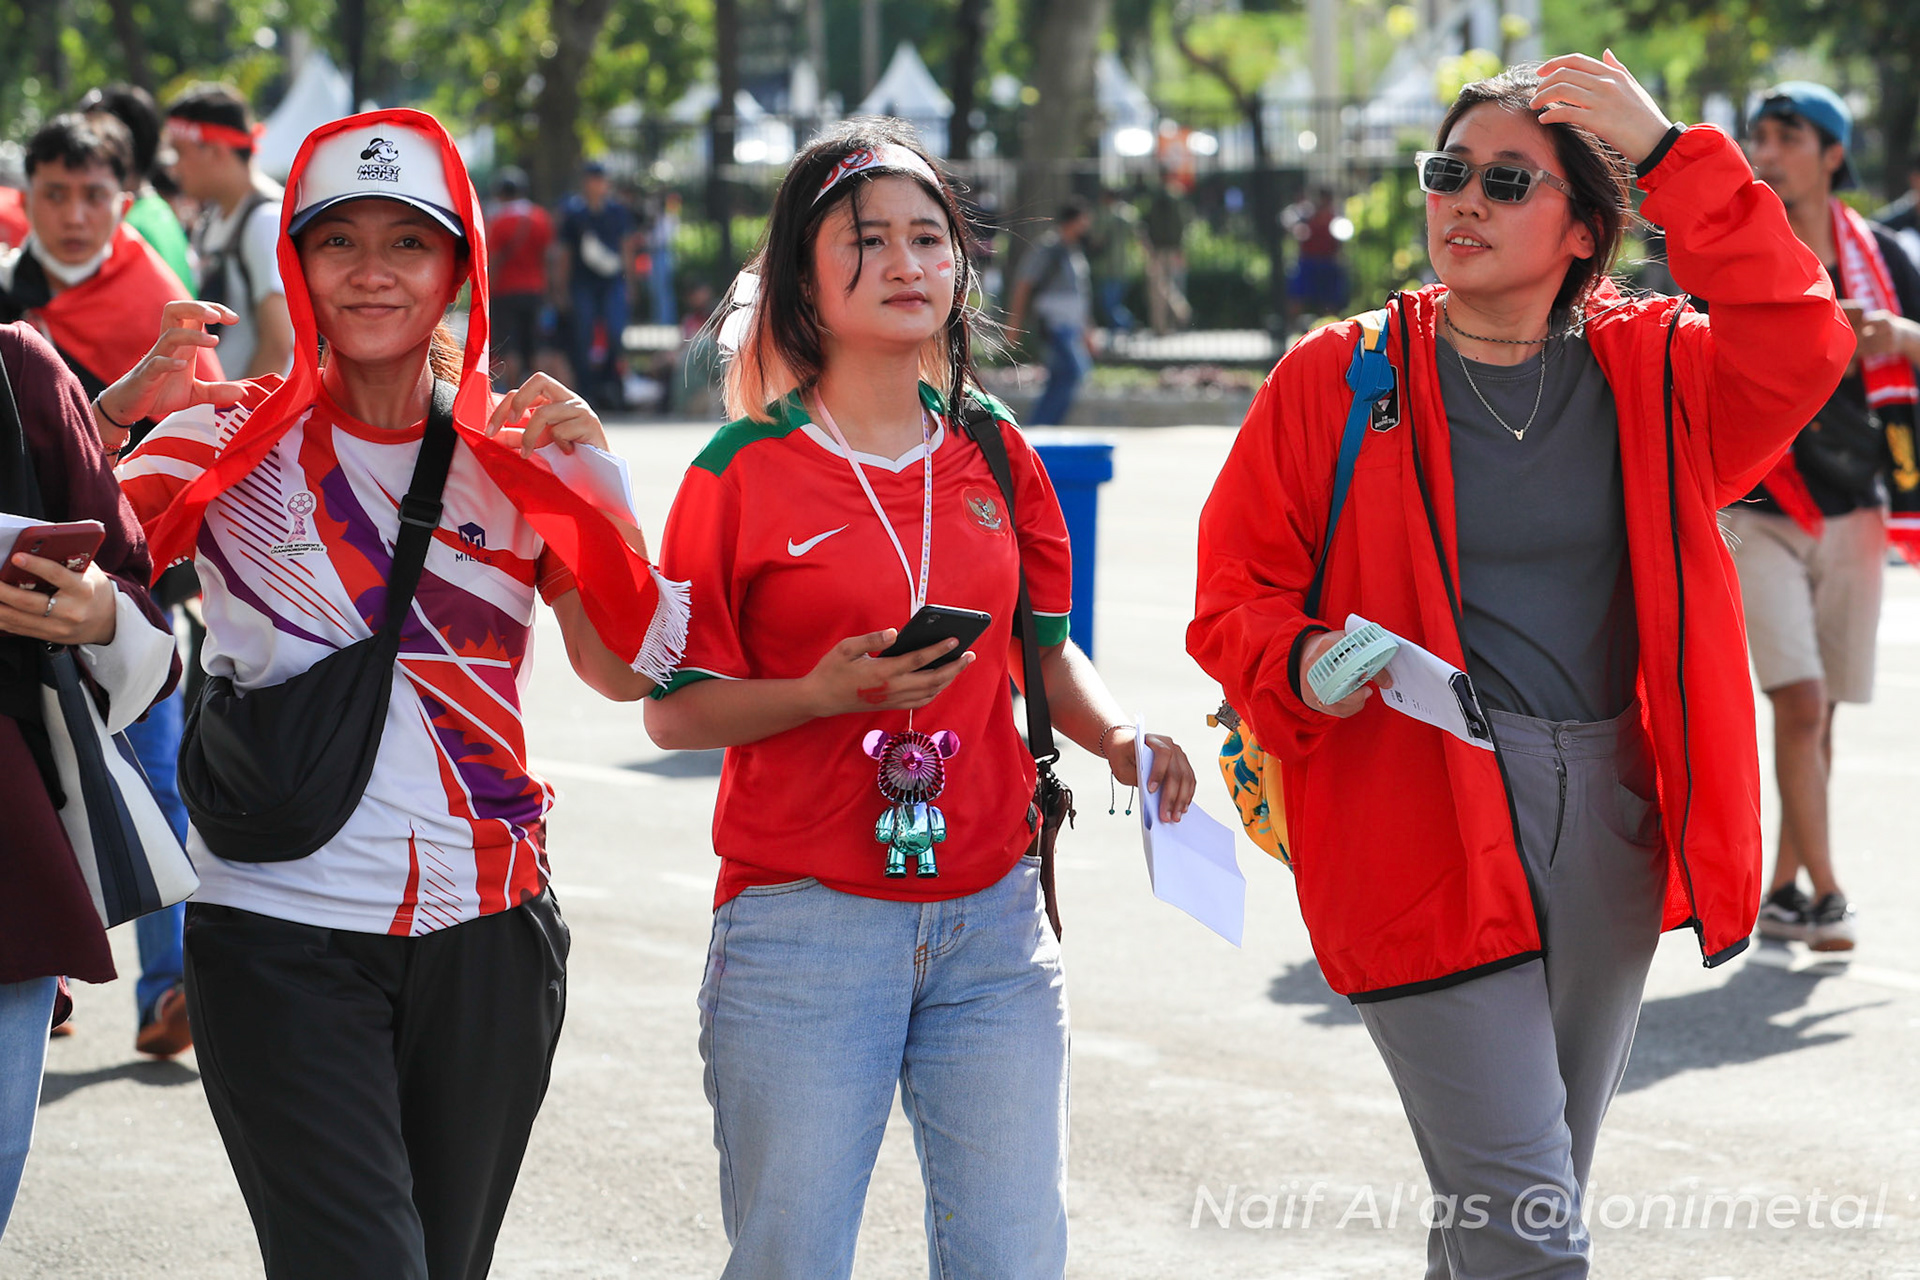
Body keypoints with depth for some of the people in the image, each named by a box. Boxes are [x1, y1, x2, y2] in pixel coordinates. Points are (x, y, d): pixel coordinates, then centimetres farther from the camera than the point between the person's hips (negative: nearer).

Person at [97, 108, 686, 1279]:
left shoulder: (517, 449, 6)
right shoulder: (233, 436, 0)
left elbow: (630, 668, 1)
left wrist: (593, 476, -10)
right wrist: (118, 411, -20)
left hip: (486, 938, 3)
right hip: (283, 939, -3)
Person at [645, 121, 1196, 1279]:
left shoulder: (992, 455, 9)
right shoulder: (745, 472, -4)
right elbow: (674, 710, -4)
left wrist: (1119, 739, -2)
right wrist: (820, 694, -20)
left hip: (993, 923, 4)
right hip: (806, 924, -4)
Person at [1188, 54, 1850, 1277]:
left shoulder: (1652, 373, 5)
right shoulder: (1338, 379, 0)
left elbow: (1799, 351, -14)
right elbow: (1235, 599, 2)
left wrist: (1673, 156, -17)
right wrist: (1307, 665, -20)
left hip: (1608, 831, 4)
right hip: (1423, 828, -4)